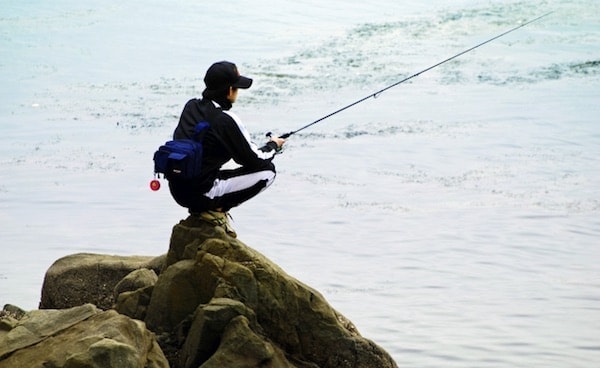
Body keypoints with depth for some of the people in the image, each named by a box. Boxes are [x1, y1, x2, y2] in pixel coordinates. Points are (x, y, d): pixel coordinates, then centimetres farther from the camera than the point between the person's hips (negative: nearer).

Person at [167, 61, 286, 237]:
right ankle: (216, 209, -2)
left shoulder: (191, 106, 6)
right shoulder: (226, 120, -16)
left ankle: (200, 209, 14)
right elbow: (255, 161, -9)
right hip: (202, 194, -8)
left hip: (178, 190, 8)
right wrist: (273, 146, 13)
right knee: (267, 171, -1)